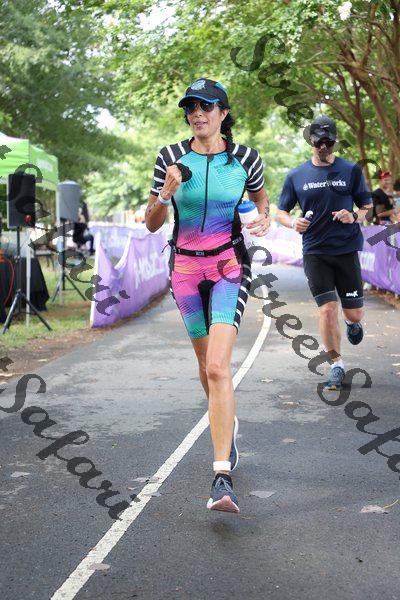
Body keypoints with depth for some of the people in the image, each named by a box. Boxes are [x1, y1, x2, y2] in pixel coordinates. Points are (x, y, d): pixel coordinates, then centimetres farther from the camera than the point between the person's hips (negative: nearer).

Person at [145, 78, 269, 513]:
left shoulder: (245, 158, -5)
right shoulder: (170, 157, -4)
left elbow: (260, 196, 16)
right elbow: (151, 224, -1)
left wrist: (264, 217, -6)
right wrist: (167, 193, -20)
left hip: (229, 265, -3)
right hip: (185, 266, 3)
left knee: (217, 366, -19)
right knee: (207, 363, 15)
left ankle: (222, 478, -20)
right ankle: (228, 425, 46)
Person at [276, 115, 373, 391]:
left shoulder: (351, 170, 4)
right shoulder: (296, 176, 6)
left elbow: (367, 206, 10)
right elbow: (281, 211, 12)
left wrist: (355, 217, -13)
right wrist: (293, 222, -10)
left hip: (347, 249, 0)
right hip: (314, 252, 0)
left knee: (354, 313, 3)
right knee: (327, 309, -7)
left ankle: (353, 324, 42)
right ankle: (337, 365, 8)